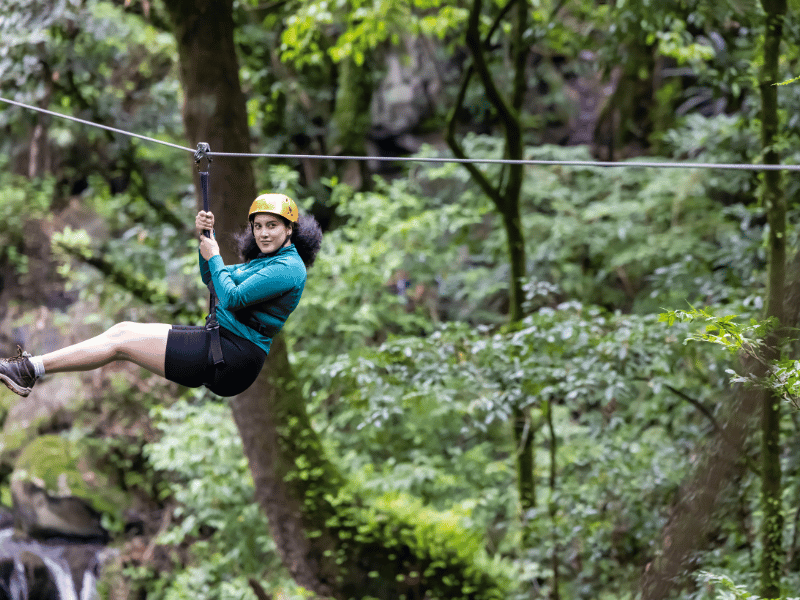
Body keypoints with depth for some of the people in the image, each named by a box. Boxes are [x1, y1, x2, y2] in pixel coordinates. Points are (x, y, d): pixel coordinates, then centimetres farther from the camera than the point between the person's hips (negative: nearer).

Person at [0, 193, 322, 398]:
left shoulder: (289, 267, -14)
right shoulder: (266, 259, 18)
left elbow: (232, 298, -21)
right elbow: (210, 278, 24)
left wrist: (214, 256, -7)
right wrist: (206, 238, 6)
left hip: (235, 359, -10)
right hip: (219, 337, 10)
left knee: (122, 342, -10)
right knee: (123, 330, 3)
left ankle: (31, 369, -6)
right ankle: (29, 369, 1)